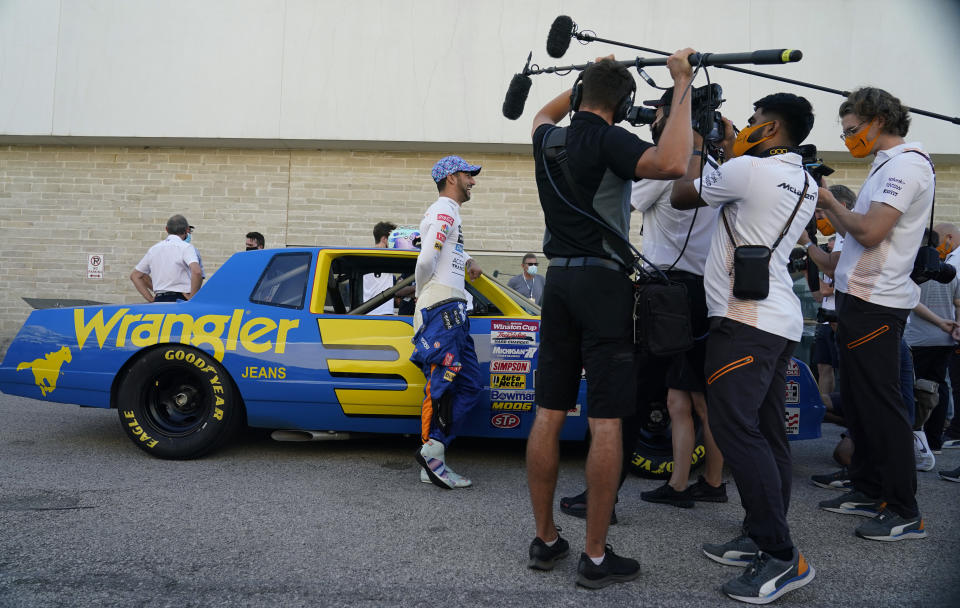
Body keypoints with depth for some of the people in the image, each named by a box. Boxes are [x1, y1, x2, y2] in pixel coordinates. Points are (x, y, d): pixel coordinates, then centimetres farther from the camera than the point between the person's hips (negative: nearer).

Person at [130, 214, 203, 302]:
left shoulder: (153, 249, 15)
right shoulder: (186, 247, -5)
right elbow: (197, 272, -23)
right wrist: (192, 297, -12)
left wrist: (151, 299, 15)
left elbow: (135, 276, 22)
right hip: (180, 299, -6)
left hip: (159, 300, 6)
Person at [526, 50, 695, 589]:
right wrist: (682, 87, -17)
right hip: (604, 282, -7)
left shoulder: (549, 141, 9)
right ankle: (596, 558, 2)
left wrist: (585, 81, 40)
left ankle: (546, 541, 17)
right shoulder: (608, 141, -10)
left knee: (549, 414, 8)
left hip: (558, 281, 7)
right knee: (606, 423, -3)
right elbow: (673, 164, -27)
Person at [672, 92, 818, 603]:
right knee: (767, 434, 10)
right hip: (781, 320, 10)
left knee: (736, 429, -13)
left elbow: (681, 197, 2)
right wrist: (730, 149, 30)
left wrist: (695, 146, 17)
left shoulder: (748, 169, -11)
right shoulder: (805, 184, 16)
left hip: (744, 320, -10)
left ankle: (782, 556, -13)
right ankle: (761, 539, 16)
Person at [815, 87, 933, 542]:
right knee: (857, 398, 15)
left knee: (880, 403, -7)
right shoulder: (888, 164, 19)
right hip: (860, 298, 10)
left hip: (874, 304, -10)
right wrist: (827, 206, 13)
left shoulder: (906, 163, -12)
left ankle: (904, 512, 1)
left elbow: (869, 232, -22)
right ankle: (869, 491, 25)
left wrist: (831, 202, -8)